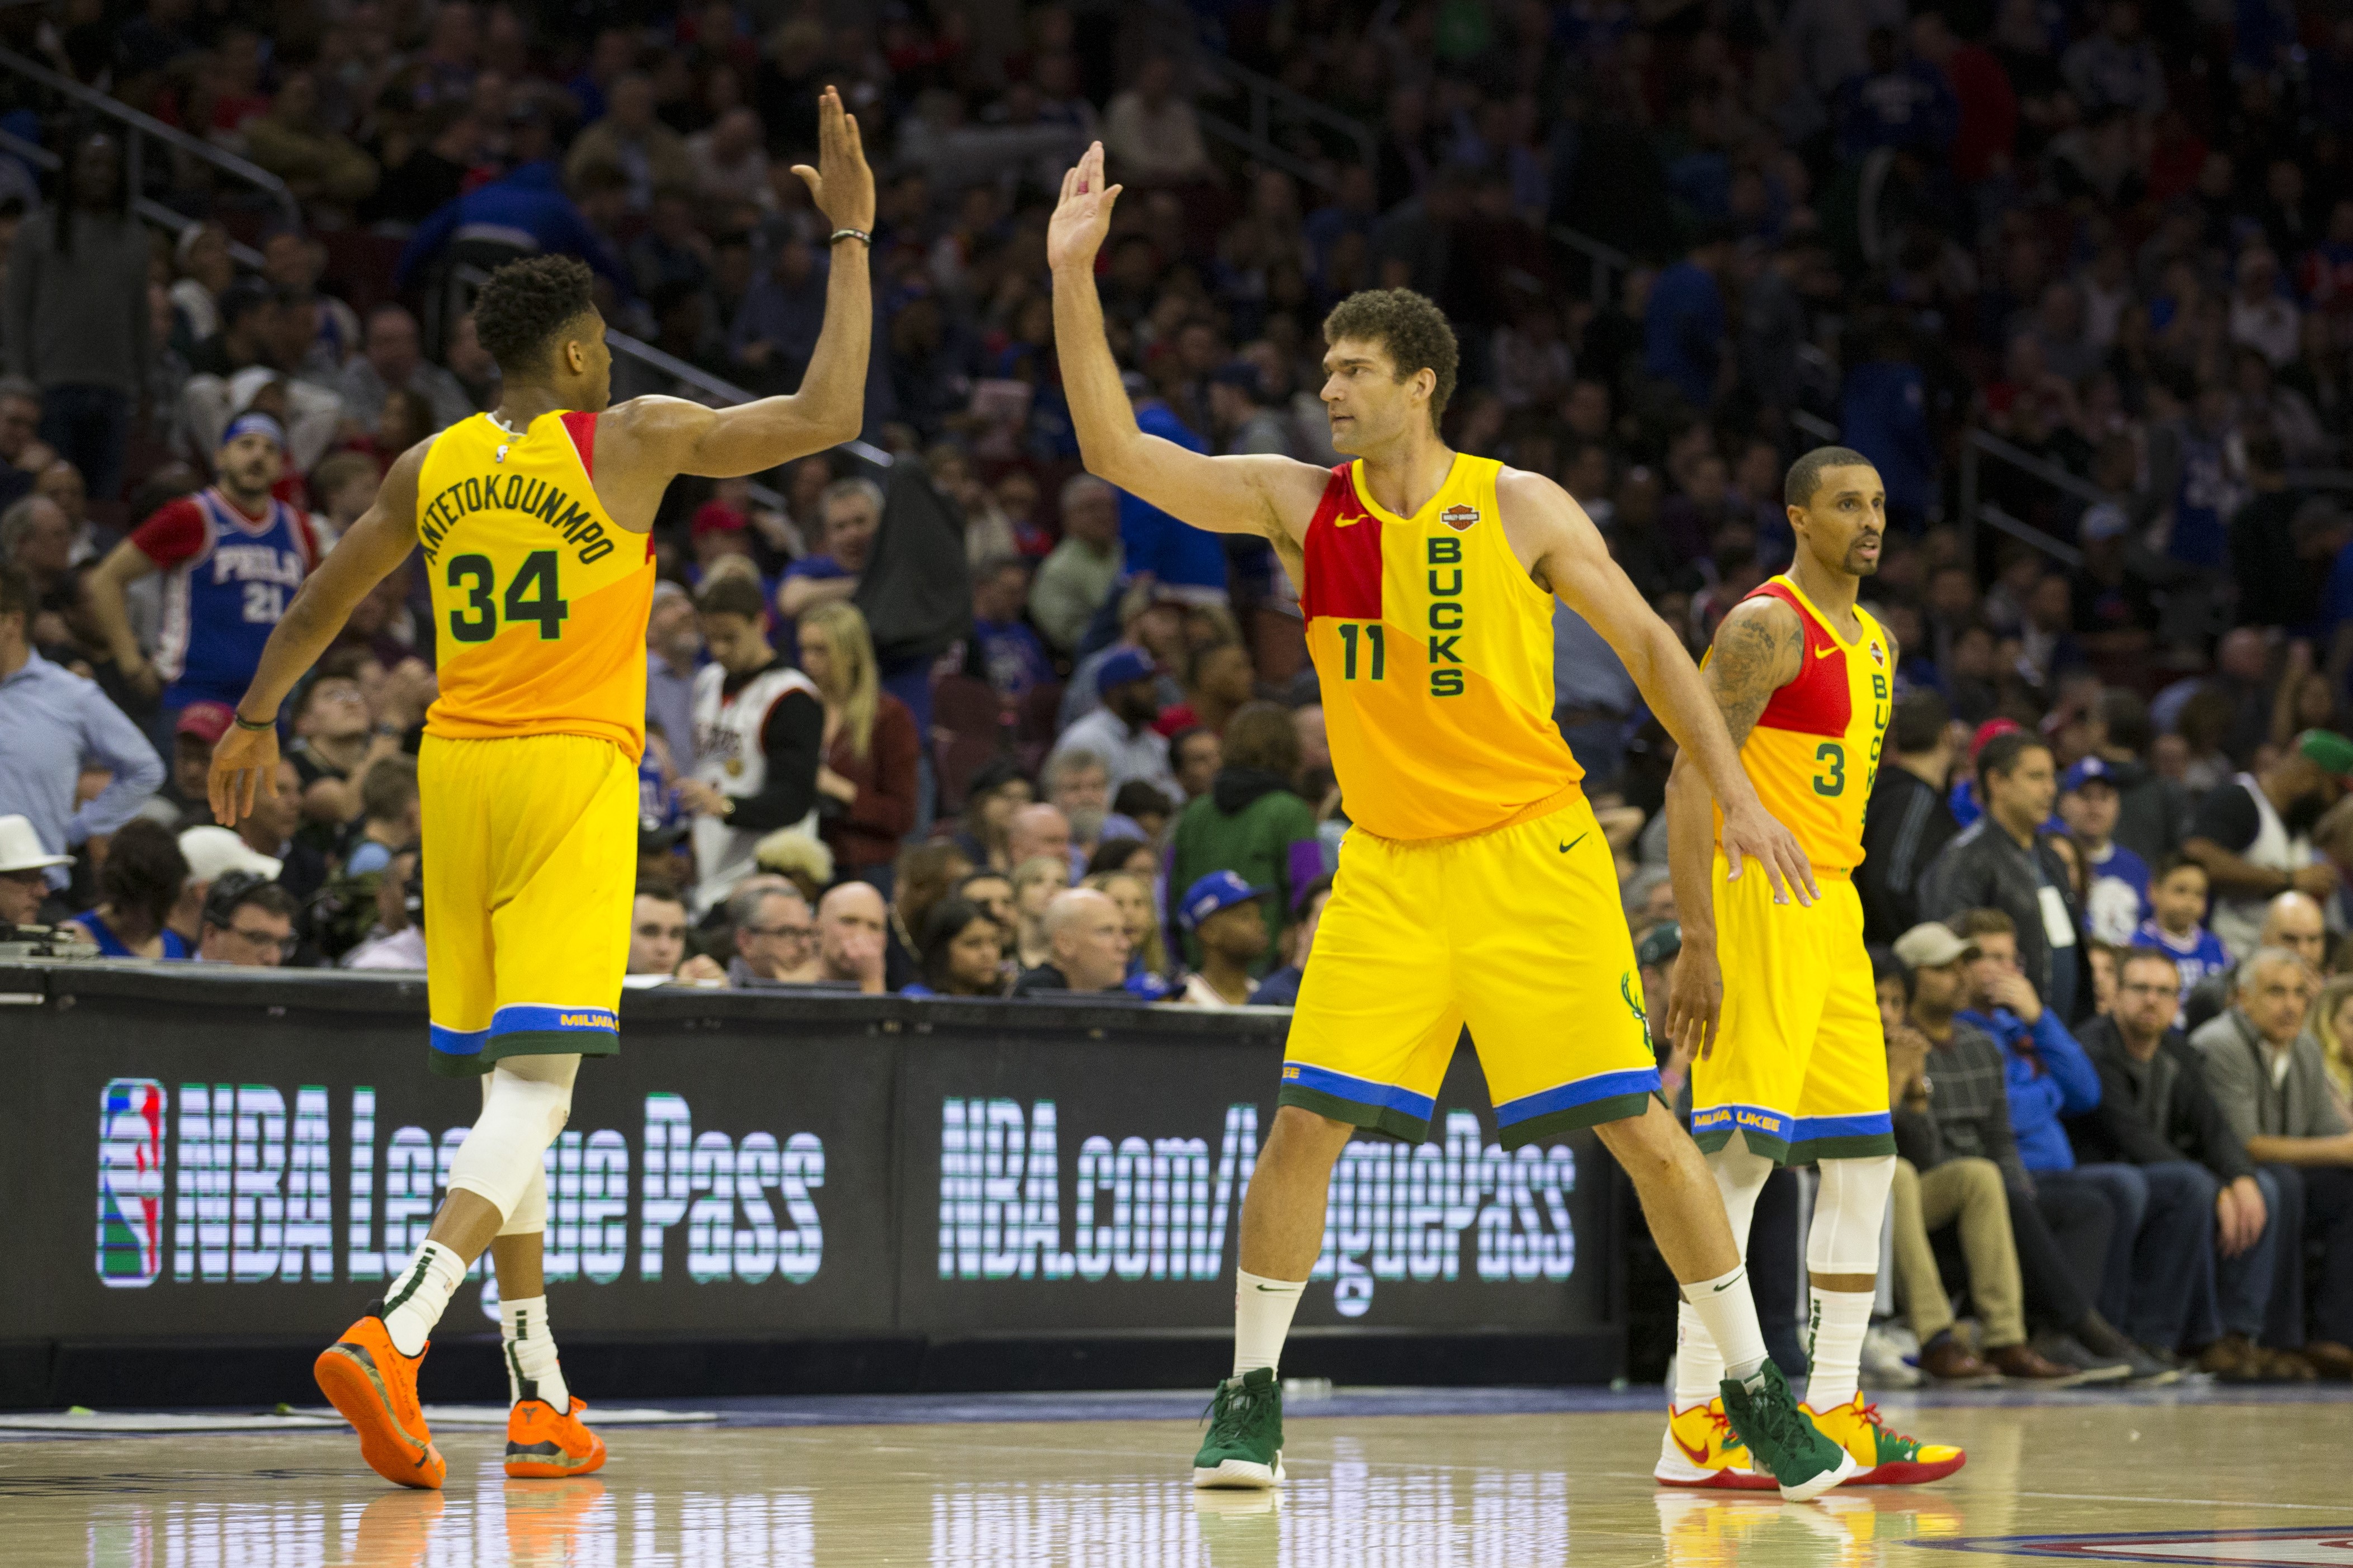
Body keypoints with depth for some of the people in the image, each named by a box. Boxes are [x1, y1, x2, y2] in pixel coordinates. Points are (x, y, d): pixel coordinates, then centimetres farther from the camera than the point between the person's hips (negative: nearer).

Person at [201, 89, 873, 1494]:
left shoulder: (433, 467, 10)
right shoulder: (631, 440, -5)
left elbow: (325, 600, 21)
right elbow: (825, 416, -8)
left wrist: (258, 722, 36)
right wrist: (850, 237, -1)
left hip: (459, 769, 6)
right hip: (573, 772, -6)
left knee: (511, 1085, 14)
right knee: (536, 1082, -11)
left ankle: (540, 1399, 17)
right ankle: (396, 1337, -31)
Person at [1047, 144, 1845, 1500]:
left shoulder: (1522, 510, -5)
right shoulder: (1298, 502, 2)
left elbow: (1646, 641, 3)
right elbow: (1119, 450, -2)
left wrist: (1737, 793, -3)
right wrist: (1074, 278, -10)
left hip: (1532, 854, -2)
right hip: (1390, 869, 2)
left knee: (1639, 1126, -3)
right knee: (1306, 1124, -8)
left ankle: (1759, 1394, 8)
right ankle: (1252, 1404, 4)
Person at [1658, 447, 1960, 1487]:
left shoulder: (1876, 643, 18)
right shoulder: (1767, 625, -11)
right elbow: (1691, 781, -17)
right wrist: (1698, 945, -23)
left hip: (1833, 908, 9)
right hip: (1757, 898, -9)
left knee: (1862, 1157, 9)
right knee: (1744, 1153, -12)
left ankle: (1835, 1413, 14)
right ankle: (1694, 1423, -12)